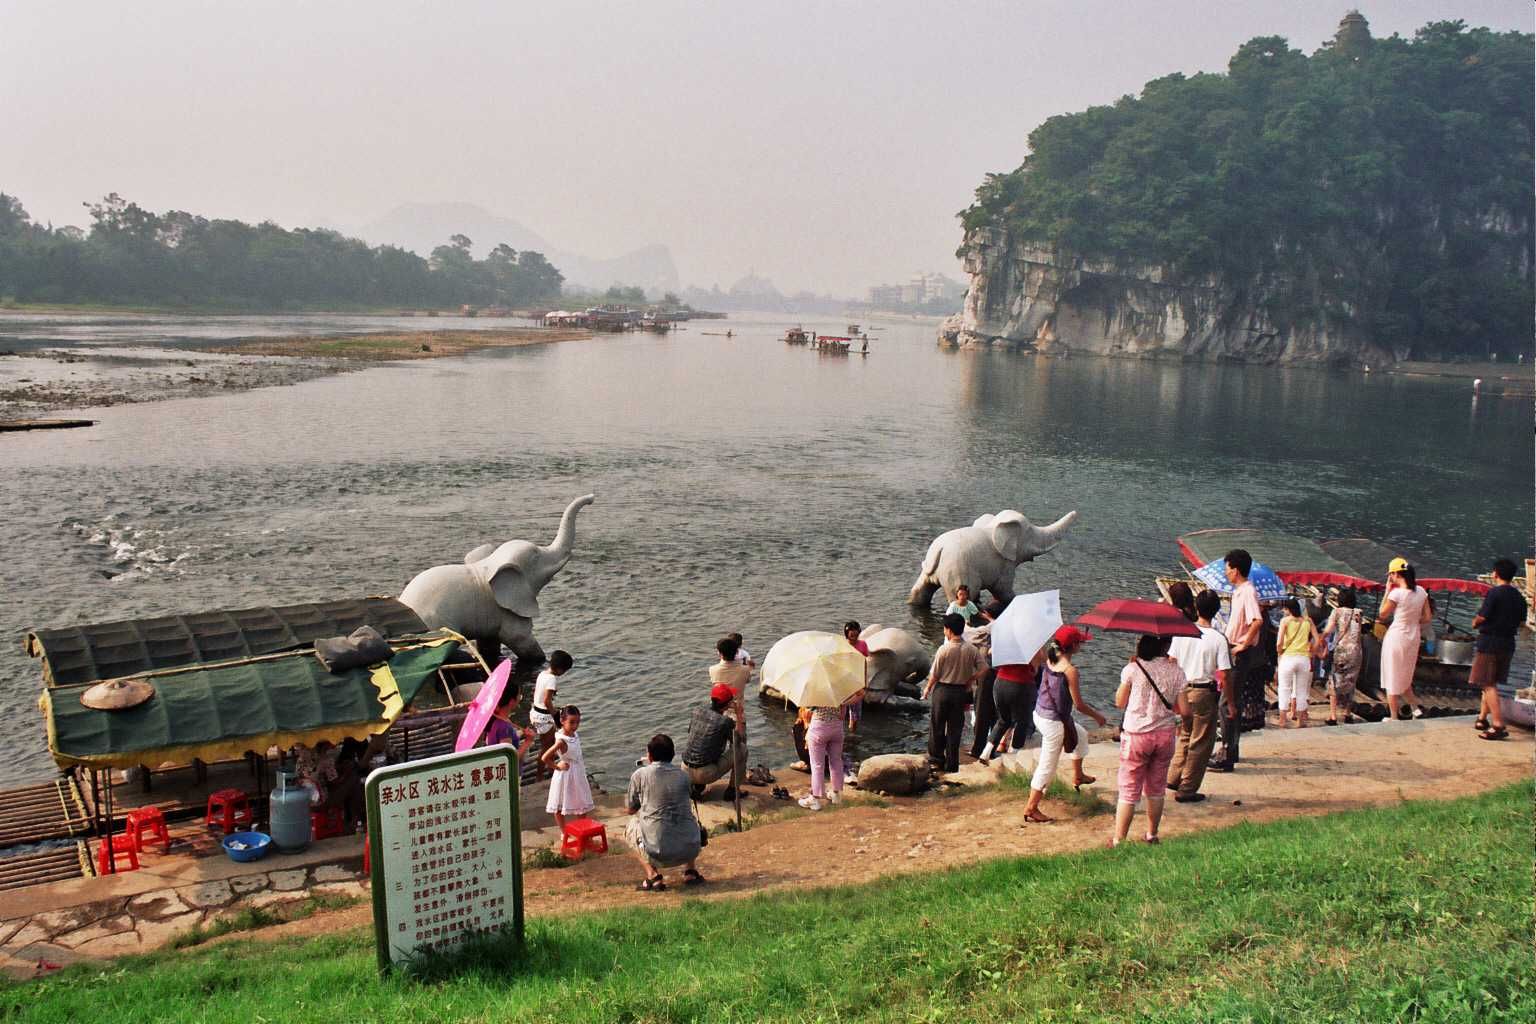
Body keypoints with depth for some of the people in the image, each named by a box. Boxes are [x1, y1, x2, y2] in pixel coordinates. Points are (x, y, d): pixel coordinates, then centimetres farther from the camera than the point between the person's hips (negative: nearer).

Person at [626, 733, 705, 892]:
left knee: (631, 826, 27)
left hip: (657, 853, -3)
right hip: (690, 850, 3)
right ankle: (690, 871, 20)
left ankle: (653, 876, 9)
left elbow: (630, 810, 16)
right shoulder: (683, 775, 10)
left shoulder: (640, 775, 1)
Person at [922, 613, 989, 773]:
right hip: (961, 692, 3)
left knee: (937, 726, 14)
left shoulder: (944, 650, -16)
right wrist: (969, 680, 5)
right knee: (955, 729, 11)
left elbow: (934, 674, -10)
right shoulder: (971, 650, -6)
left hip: (943, 690, -3)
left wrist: (927, 688, 6)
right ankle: (951, 765, 14)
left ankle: (936, 758, 23)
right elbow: (984, 669, -8)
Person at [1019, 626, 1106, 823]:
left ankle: (1078, 776, 48)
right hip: (1054, 722, -9)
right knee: (1047, 766, 5)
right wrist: (1098, 716, -1)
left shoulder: (1050, 660, -2)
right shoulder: (1070, 670, -23)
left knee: (1080, 736, 31)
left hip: (1040, 714, 9)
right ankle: (1031, 807, 12)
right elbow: (1079, 704, -17)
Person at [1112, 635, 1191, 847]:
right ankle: (1152, 835, 30)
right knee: (1156, 790, 19)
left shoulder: (1133, 669, -11)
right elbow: (1184, 711, -5)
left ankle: (1118, 841, 7)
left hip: (1136, 735, -2)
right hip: (1165, 734, 2)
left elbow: (1120, 702, 1)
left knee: (1128, 791, 5)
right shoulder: (1176, 672, -6)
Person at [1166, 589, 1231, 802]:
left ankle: (1174, 778, 21)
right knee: (1200, 744, 7)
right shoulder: (1218, 639, -14)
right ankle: (1187, 790, 11)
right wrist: (1232, 702, -4)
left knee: (1184, 736, 23)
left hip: (1182, 690, 5)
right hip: (1205, 693, -4)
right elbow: (1224, 675, -14)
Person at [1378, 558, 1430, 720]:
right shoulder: (1421, 591, 0)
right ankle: (1416, 707, 11)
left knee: (1392, 679, 6)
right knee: (1405, 679, 23)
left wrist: (1387, 591, -4)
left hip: (1396, 637, -6)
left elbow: (1382, 614, -5)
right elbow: (1427, 617, 5)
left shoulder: (1396, 593, -18)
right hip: (1413, 638, 6)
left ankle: (1394, 718, 11)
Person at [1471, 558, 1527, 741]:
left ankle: (1498, 726, -13)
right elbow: (1520, 621, 12)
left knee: (1488, 685, -5)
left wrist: (1475, 623, 3)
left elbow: (1481, 618, -17)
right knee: (1491, 682, 19)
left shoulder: (1494, 593, -15)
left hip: (1489, 642, -7)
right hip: (1508, 643, 7)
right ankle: (1482, 718, 26)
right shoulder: (1519, 597, 6)